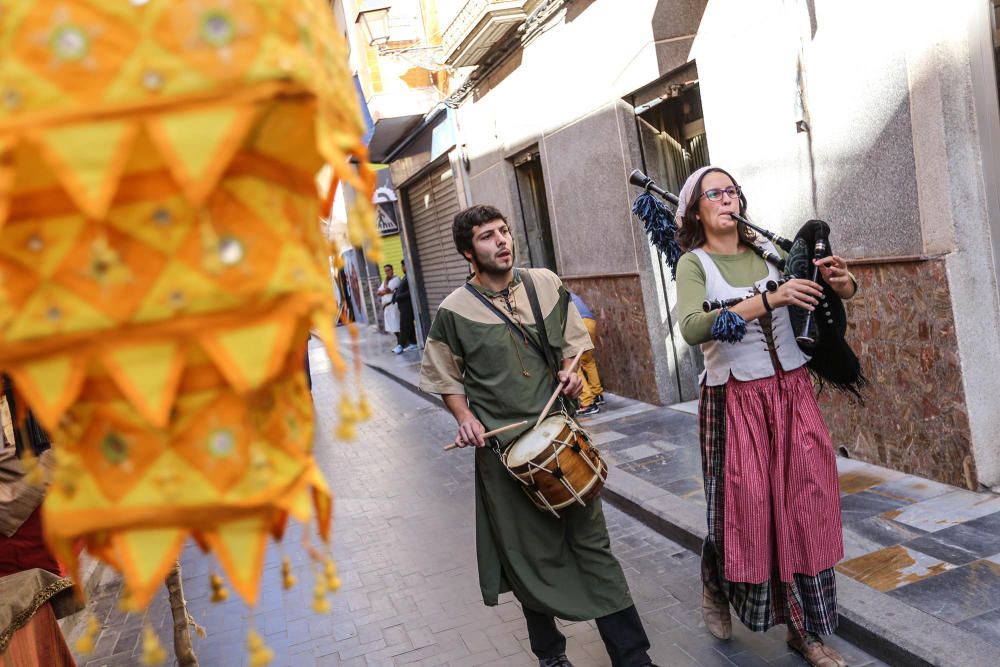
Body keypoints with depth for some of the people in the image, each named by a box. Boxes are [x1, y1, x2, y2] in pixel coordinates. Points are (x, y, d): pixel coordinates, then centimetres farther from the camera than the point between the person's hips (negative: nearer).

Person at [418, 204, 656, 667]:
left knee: (591, 541, 4)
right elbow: (444, 377, 6)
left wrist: (570, 368, -3)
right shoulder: (454, 311, -6)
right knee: (531, 556, 10)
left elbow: (572, 339, 17)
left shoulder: (546, 284, 2)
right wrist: (465, 418, -10)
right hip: (504, 450, -2)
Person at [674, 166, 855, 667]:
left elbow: (842, 290, 13)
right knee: (746, 508, 2)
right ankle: (715, 584, 36)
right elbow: (692, 328, -24)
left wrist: (840, 282, -11)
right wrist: (769, 300, -30)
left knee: (806, 505, 6)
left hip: (793, 391, 4)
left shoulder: (769, 250, 7)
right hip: (736, 398, -4)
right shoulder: (694, 263, -5)